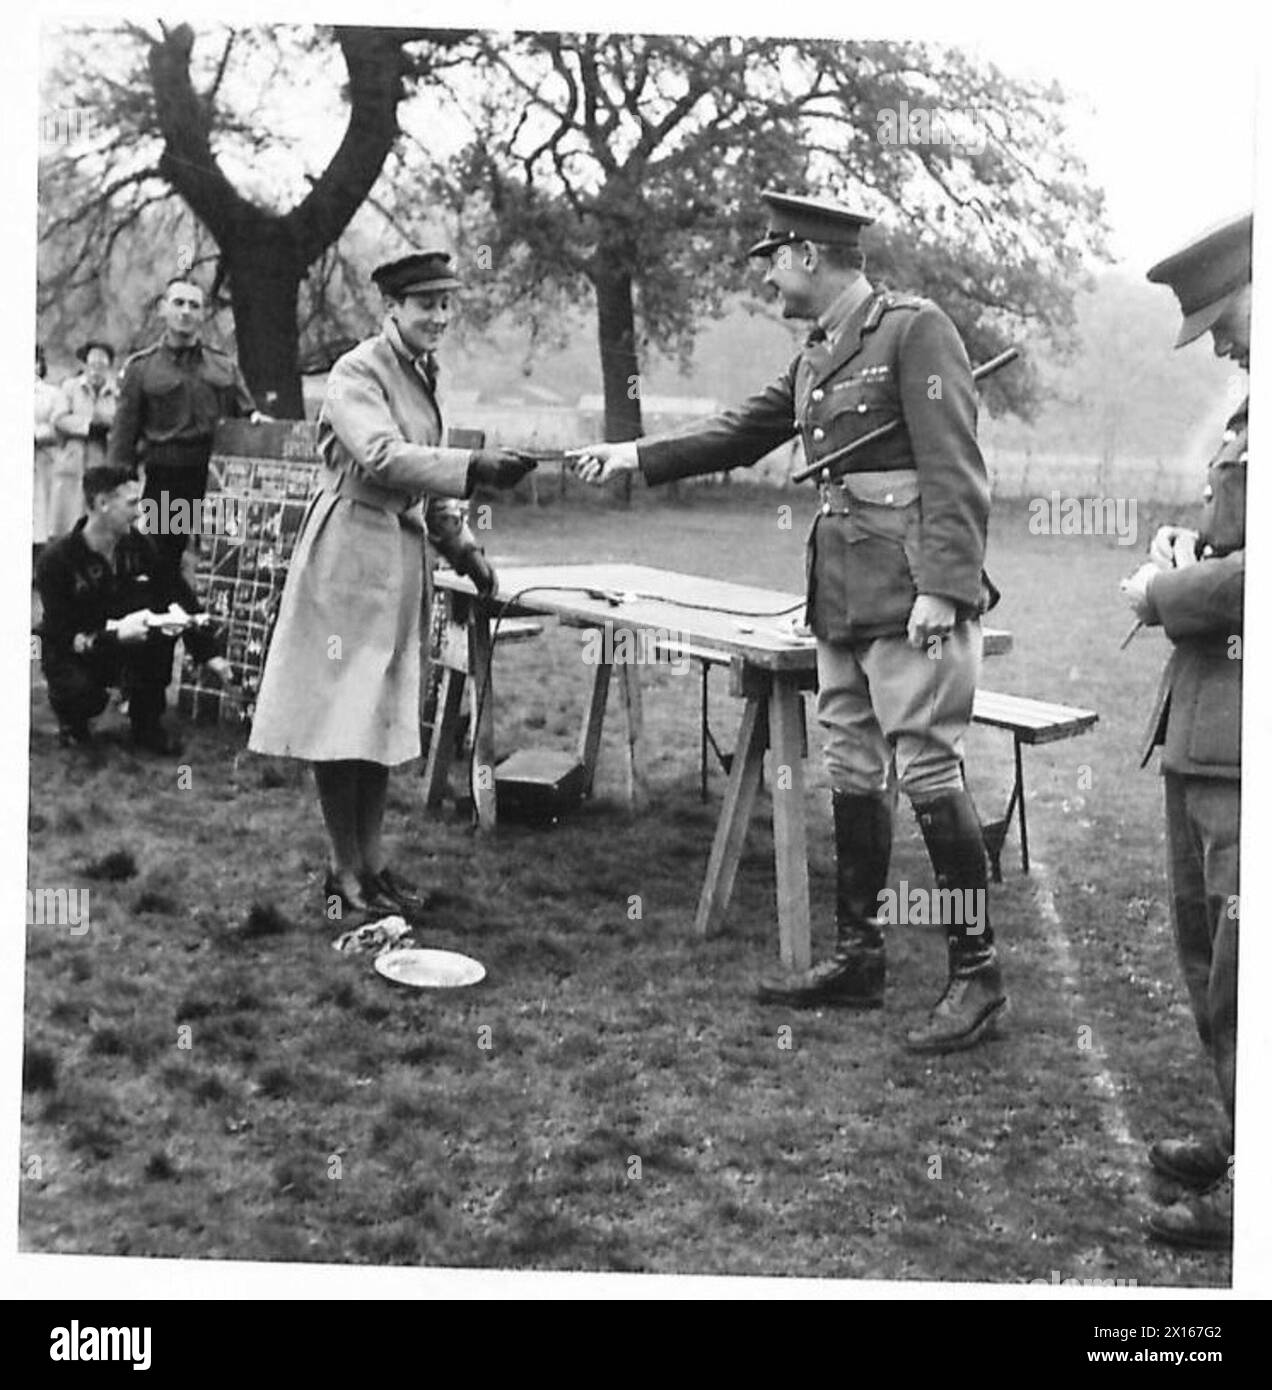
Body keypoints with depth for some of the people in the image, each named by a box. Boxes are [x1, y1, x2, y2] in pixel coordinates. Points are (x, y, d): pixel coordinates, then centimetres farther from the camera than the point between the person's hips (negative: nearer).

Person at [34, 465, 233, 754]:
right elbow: (62, 634, -23)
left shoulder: (140, 546, -9)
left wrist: (209, 653, -12)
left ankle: (147, 724, -9)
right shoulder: (56, 559, -21)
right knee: (84, 693, -36)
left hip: (124, 644, 4)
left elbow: (182, 600, -5)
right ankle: (71, 718, 5)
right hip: (72, 653, -4)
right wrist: (115, 635, -39)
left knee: (161, 626, -25)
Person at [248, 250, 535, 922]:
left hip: (401, 556, 9)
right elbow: (381, 457, -26)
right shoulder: (357, 372, -11)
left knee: (384, 712, 12)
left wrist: (461, 545, 17)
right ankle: (345, 873, 3)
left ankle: (371, 861, 20)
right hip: (350, 549, -9)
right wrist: (474, 466, -34)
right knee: (344, 714, -4)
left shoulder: (422, 373, 16)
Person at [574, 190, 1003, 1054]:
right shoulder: (817, 359, 16)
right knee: (853, 775, 12)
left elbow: (955, 469, -15)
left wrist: (940, 588, -22)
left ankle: (978, 975, 1)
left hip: (913, 594, -9)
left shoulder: (915, 330, -9)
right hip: (844, 597, 9)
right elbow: (739, 434, 26)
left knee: (928, 771, -8)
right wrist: (634, 457, 22)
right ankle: (858, 958, 21)